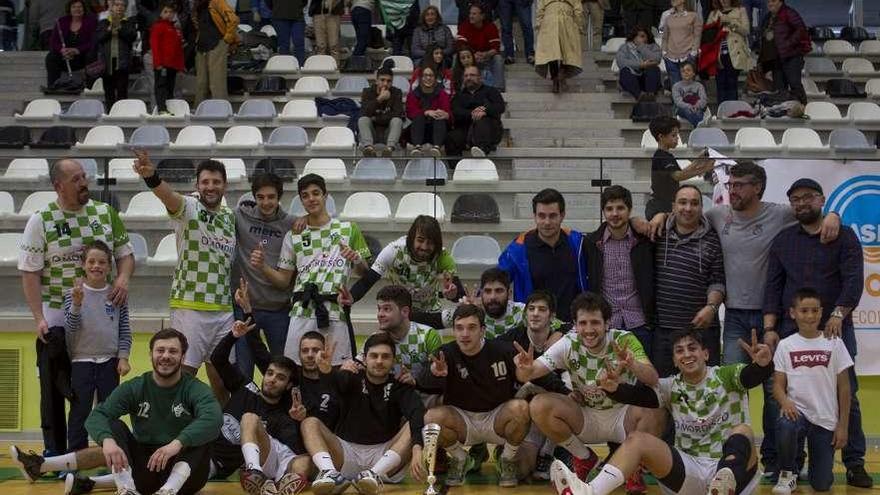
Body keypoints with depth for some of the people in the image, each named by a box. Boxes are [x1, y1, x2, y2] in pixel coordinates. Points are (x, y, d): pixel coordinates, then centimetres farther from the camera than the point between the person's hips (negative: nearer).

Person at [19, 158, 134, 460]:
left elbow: (125, 253, 10)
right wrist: (39, 319, -16)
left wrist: (123, 278, -12)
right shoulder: (41, 221, -6)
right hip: (57, 320, -2)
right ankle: (56, 456, 11)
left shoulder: (106, 213, 4)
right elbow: (30, 273, -8)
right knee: (54, 392, 1)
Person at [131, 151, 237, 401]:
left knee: (221, 375, 10)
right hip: (189, 306, -5)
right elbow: (168, 195, -26)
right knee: (185, 372, -5)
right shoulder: (187, 208, -4)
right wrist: (151, 176, -48)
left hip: (224, 308, 5)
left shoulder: (230, 217, 13)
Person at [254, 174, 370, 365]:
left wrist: (356, 260, -11)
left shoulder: (348, 229, 10)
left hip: (336, 313, -1)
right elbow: (283, 280, 14)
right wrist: (262, 267, -3)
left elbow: (364, 273, 11)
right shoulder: (293, 236, 15)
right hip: (302, 312, 1)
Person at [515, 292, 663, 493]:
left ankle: (633, 467, -4)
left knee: (653, 411, -34)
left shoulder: (625, 341, -17)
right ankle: (584, 459, 2)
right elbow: (526, 376, -19)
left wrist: (632, 366, -53)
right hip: (585, 418, 2)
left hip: (623, 418, -2)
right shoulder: (568, 344, -12)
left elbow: (653, 380, -31)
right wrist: (526, 369, -44)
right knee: (539, 406, -23)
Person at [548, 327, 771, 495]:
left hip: (732, 465, -3)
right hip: (691, 469, 3)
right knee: (637, 439, -14)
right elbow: (637, 394, -9)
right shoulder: (672, 387, 9)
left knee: (743, 431, -31)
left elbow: (752, 375, -20)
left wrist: (763, 364, -44)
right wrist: (615, 388, -31)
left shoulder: (726, 377, 1)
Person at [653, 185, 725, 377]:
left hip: (701, 326, -1)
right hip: (662, 327, 2)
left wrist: (711, 307, -14)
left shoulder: (712, 240, 3)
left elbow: (717, 282, 3)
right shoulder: (658, 233, 7)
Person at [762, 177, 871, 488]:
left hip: (835, 330, -2)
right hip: (792, 331, 2)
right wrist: (769, 328, -1)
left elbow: (854, 281, -6)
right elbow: (773, 286, 9)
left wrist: (838, 315, -20)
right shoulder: (783, 241, 12)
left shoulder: (844, 237, 4)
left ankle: (854, 464, 4)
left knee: (846, 397, -2)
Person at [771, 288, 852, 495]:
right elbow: (778, 384, 0)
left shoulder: (834, 344, 0)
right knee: (785, 427, -38)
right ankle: (787, 475, -8)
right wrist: (785, 402, -22)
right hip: (797, 411, 0)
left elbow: (844, 388, 3)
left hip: (826, 420, 0)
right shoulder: (786, 345, 1)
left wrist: (843, 425, 0)